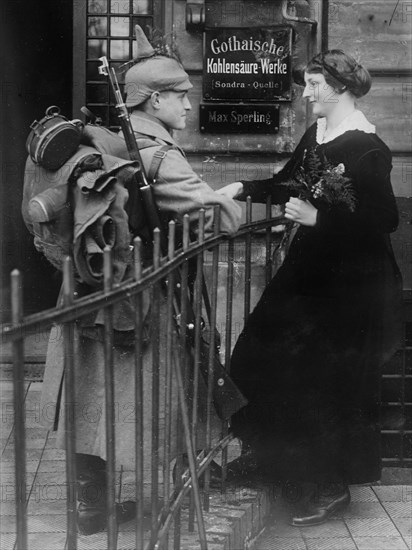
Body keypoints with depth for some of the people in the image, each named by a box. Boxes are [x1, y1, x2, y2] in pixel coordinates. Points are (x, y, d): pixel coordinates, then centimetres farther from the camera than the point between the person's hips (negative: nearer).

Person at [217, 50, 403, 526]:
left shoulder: (366, 148, -20)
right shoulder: (316, 133, 6)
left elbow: (385, 220, -22)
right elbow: (288, 182, 18)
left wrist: (317, 218, -24)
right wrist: (244, 189, 3)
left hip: (352, 285, -9)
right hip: (308, 271, 9)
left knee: (328, 380, 0)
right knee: (265, 357, 14)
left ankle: (331, 487, 17)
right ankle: (269, 451, 35)